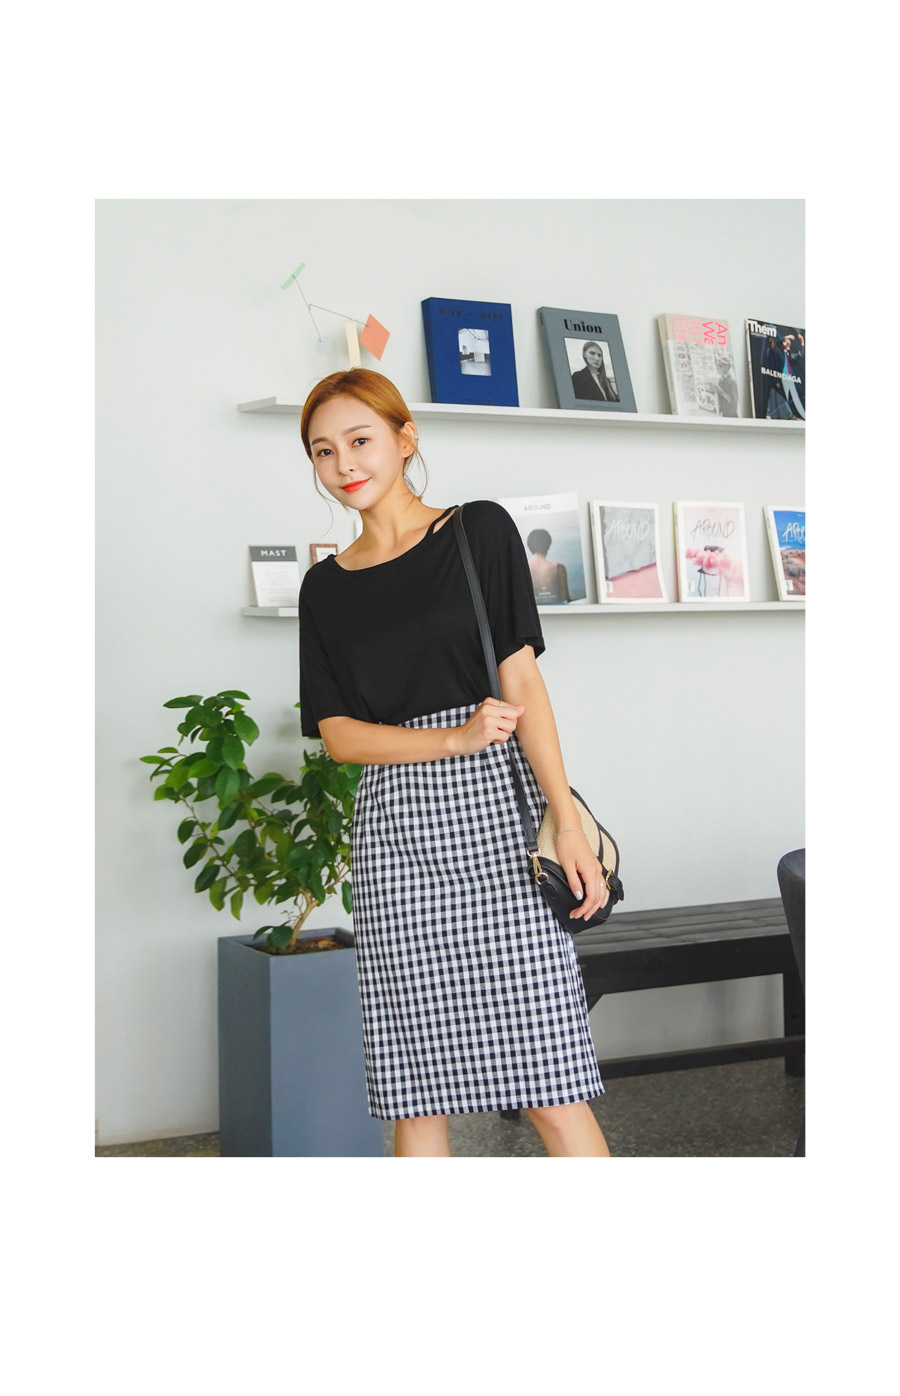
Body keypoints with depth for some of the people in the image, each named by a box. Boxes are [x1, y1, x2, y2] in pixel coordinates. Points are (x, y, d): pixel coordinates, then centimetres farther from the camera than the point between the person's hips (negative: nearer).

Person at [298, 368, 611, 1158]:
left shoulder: (480, 531, 6)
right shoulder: (325, 587, 14)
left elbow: (522, 683, -1)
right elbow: (337, 734, 6)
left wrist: (568, 822, -9)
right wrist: (454, 738, -10)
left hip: (493, 809, -3)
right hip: (393, 831, 3)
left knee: (549, 1085, -7)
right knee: (413, 1091, 4)